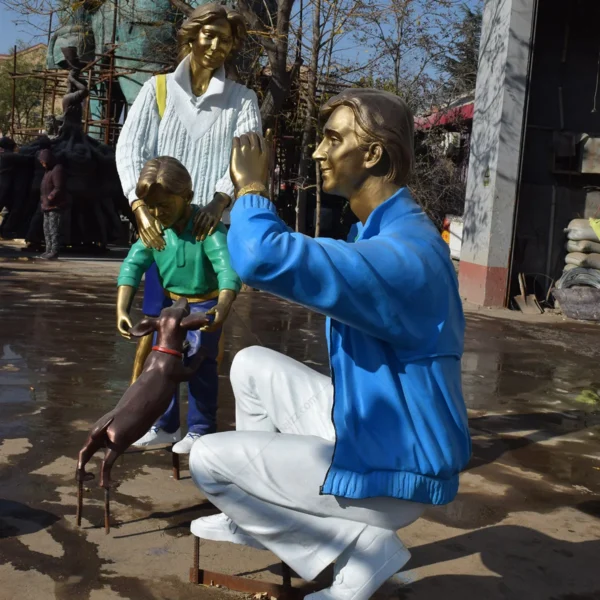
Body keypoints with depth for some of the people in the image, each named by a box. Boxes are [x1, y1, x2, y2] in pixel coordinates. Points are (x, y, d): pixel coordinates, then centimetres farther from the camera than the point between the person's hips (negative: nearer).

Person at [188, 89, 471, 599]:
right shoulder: (390, 233, 5)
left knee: (208, 460, -3)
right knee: (252, 365, 16)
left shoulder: (404, 254, -30)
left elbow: (262, 258, -41)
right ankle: (256, 513, 28)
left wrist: (252, 185, -21)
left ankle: (360, 546, 0)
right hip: (363, 422, 10)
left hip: (393, 471, -10)